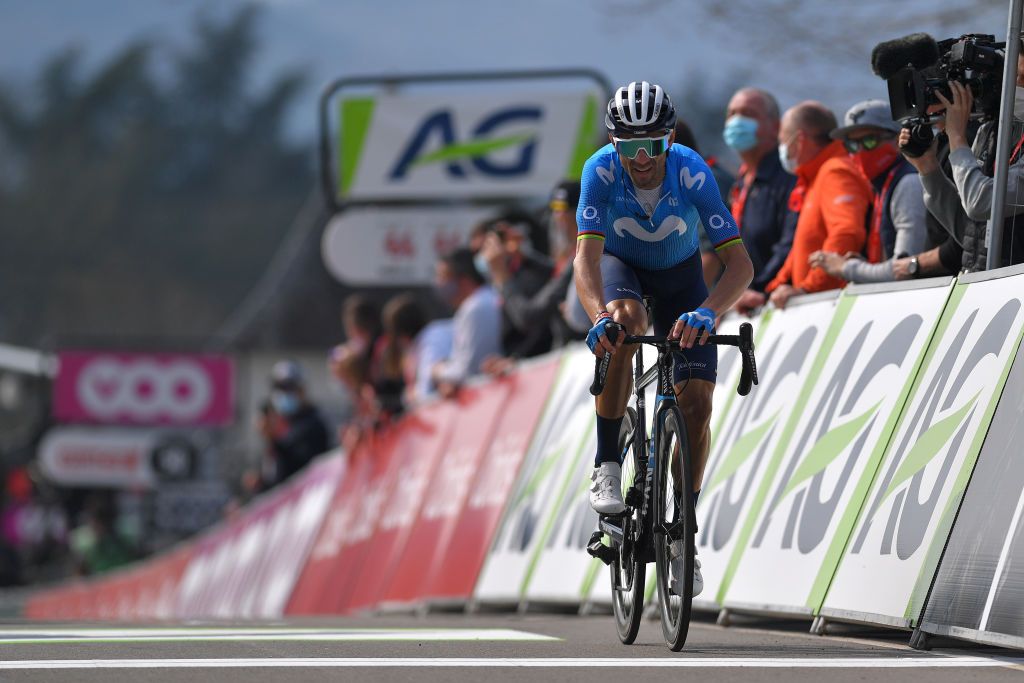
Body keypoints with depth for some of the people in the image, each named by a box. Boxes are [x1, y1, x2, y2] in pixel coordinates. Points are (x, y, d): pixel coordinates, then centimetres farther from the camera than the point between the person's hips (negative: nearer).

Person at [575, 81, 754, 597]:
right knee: (624, 322, -37)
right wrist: (598, 314, -59)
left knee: (696, 403, -11)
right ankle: (606, 467, -26)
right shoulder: (602, 170, -31)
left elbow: (739, 264, -36)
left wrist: (706, 313, -55)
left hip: (679, 274, 1)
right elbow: (587, 255, -39)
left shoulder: (692, 173, -32)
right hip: (621, 266, -1)